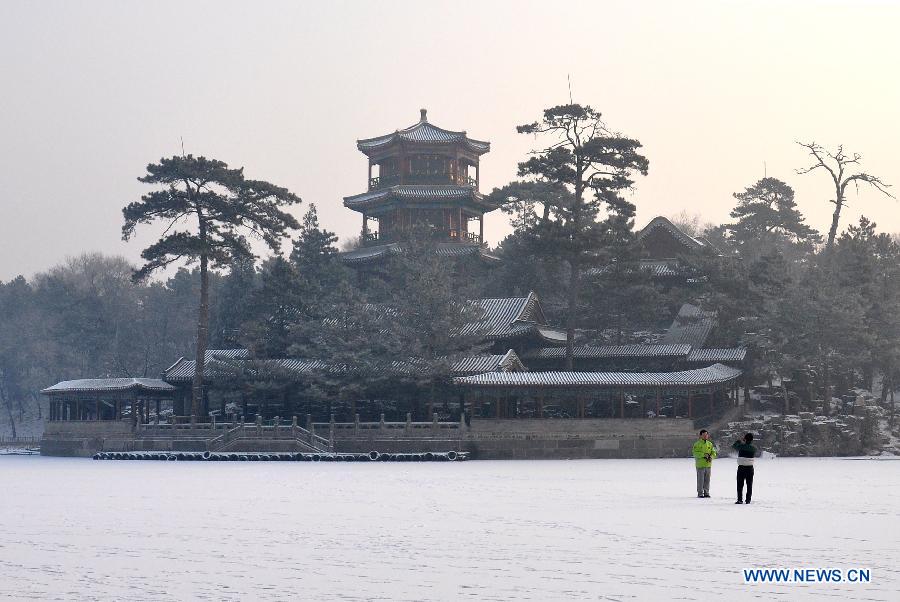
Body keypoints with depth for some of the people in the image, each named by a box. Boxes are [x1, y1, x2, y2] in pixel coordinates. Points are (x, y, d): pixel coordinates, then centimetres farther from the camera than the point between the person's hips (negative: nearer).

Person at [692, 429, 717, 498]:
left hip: (708, 464, 4)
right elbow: (695, 453, -12)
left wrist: (711, 457, -10)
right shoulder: (697, 444, -2)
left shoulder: (710, 444, 13)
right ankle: (700, 493, 2)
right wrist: (703, 455, -22)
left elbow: (713, 453, 11)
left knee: (707, 479, 7)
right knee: (700, 479, -4)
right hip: (700, 465, -4)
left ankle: (706, 492, 15)